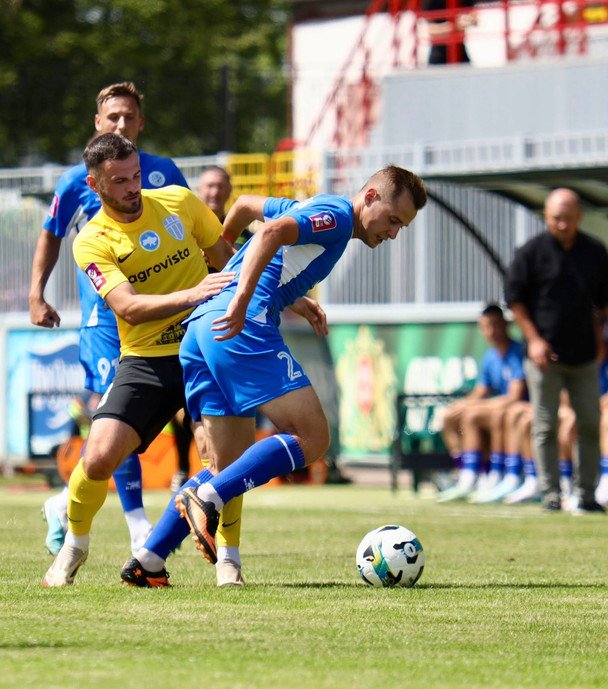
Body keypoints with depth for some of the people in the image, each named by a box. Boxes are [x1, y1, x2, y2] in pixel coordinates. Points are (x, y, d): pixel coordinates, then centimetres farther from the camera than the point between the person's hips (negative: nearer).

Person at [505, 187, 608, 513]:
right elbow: (514, 297, 0)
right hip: (544, 354, -3)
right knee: (546, 426, -2)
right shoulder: (531, 252, -2)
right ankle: (550, 492, 4)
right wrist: (534, 339, -8)